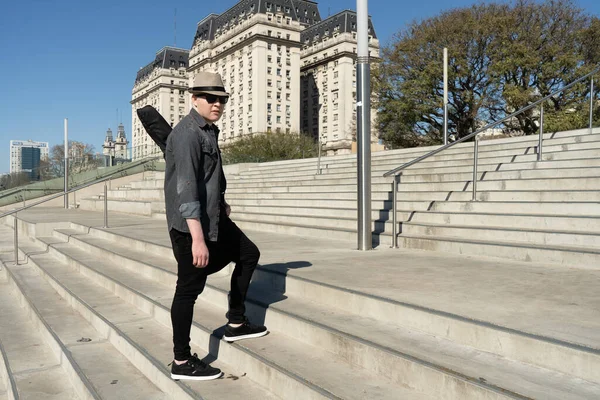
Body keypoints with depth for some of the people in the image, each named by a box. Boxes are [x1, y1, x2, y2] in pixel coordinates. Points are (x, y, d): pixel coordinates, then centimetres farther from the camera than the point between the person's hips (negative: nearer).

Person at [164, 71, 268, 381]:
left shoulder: (209, 130, 13)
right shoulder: (187, 134, -18)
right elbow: (185, 187, -27)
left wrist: (221, 203, 19)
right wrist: (197, 238, -31)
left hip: (214, 218, 10)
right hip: (191, 224, -10)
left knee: (248, 253, 19)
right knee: (190, 288, -3)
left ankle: (235, 324, 27)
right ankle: (182, 362, 10)